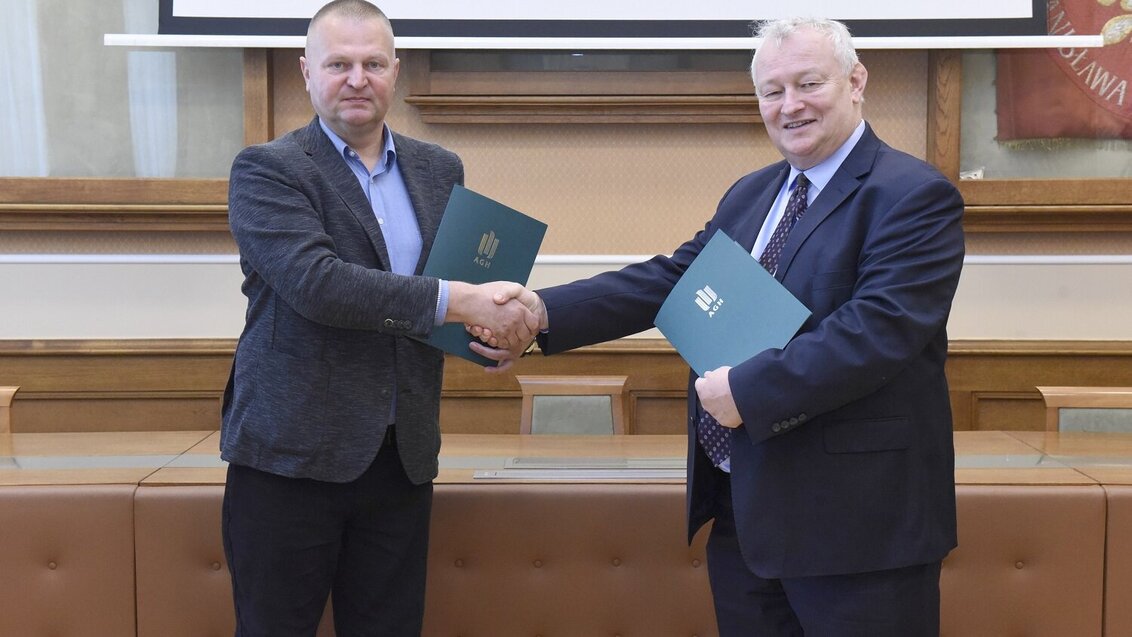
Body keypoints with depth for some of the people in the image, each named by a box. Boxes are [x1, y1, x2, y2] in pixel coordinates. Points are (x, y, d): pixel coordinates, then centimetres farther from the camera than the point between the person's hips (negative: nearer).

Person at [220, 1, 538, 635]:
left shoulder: (441, 170, 10)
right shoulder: (267, 171, -7)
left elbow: (466, 270, 17)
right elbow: (315, 282, -21)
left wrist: (492, 321, -7)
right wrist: (453, 301, -24)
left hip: (402, 457, 5)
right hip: (292, 456, -4)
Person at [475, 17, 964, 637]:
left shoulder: (914, 196, -10)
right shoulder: (750, 195, 15)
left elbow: (879, 326, -22)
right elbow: (669, 279, 8)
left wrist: (748, 389, -23)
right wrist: (543, 310, -4)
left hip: (855, 516, -7)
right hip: (742, 507, 7)